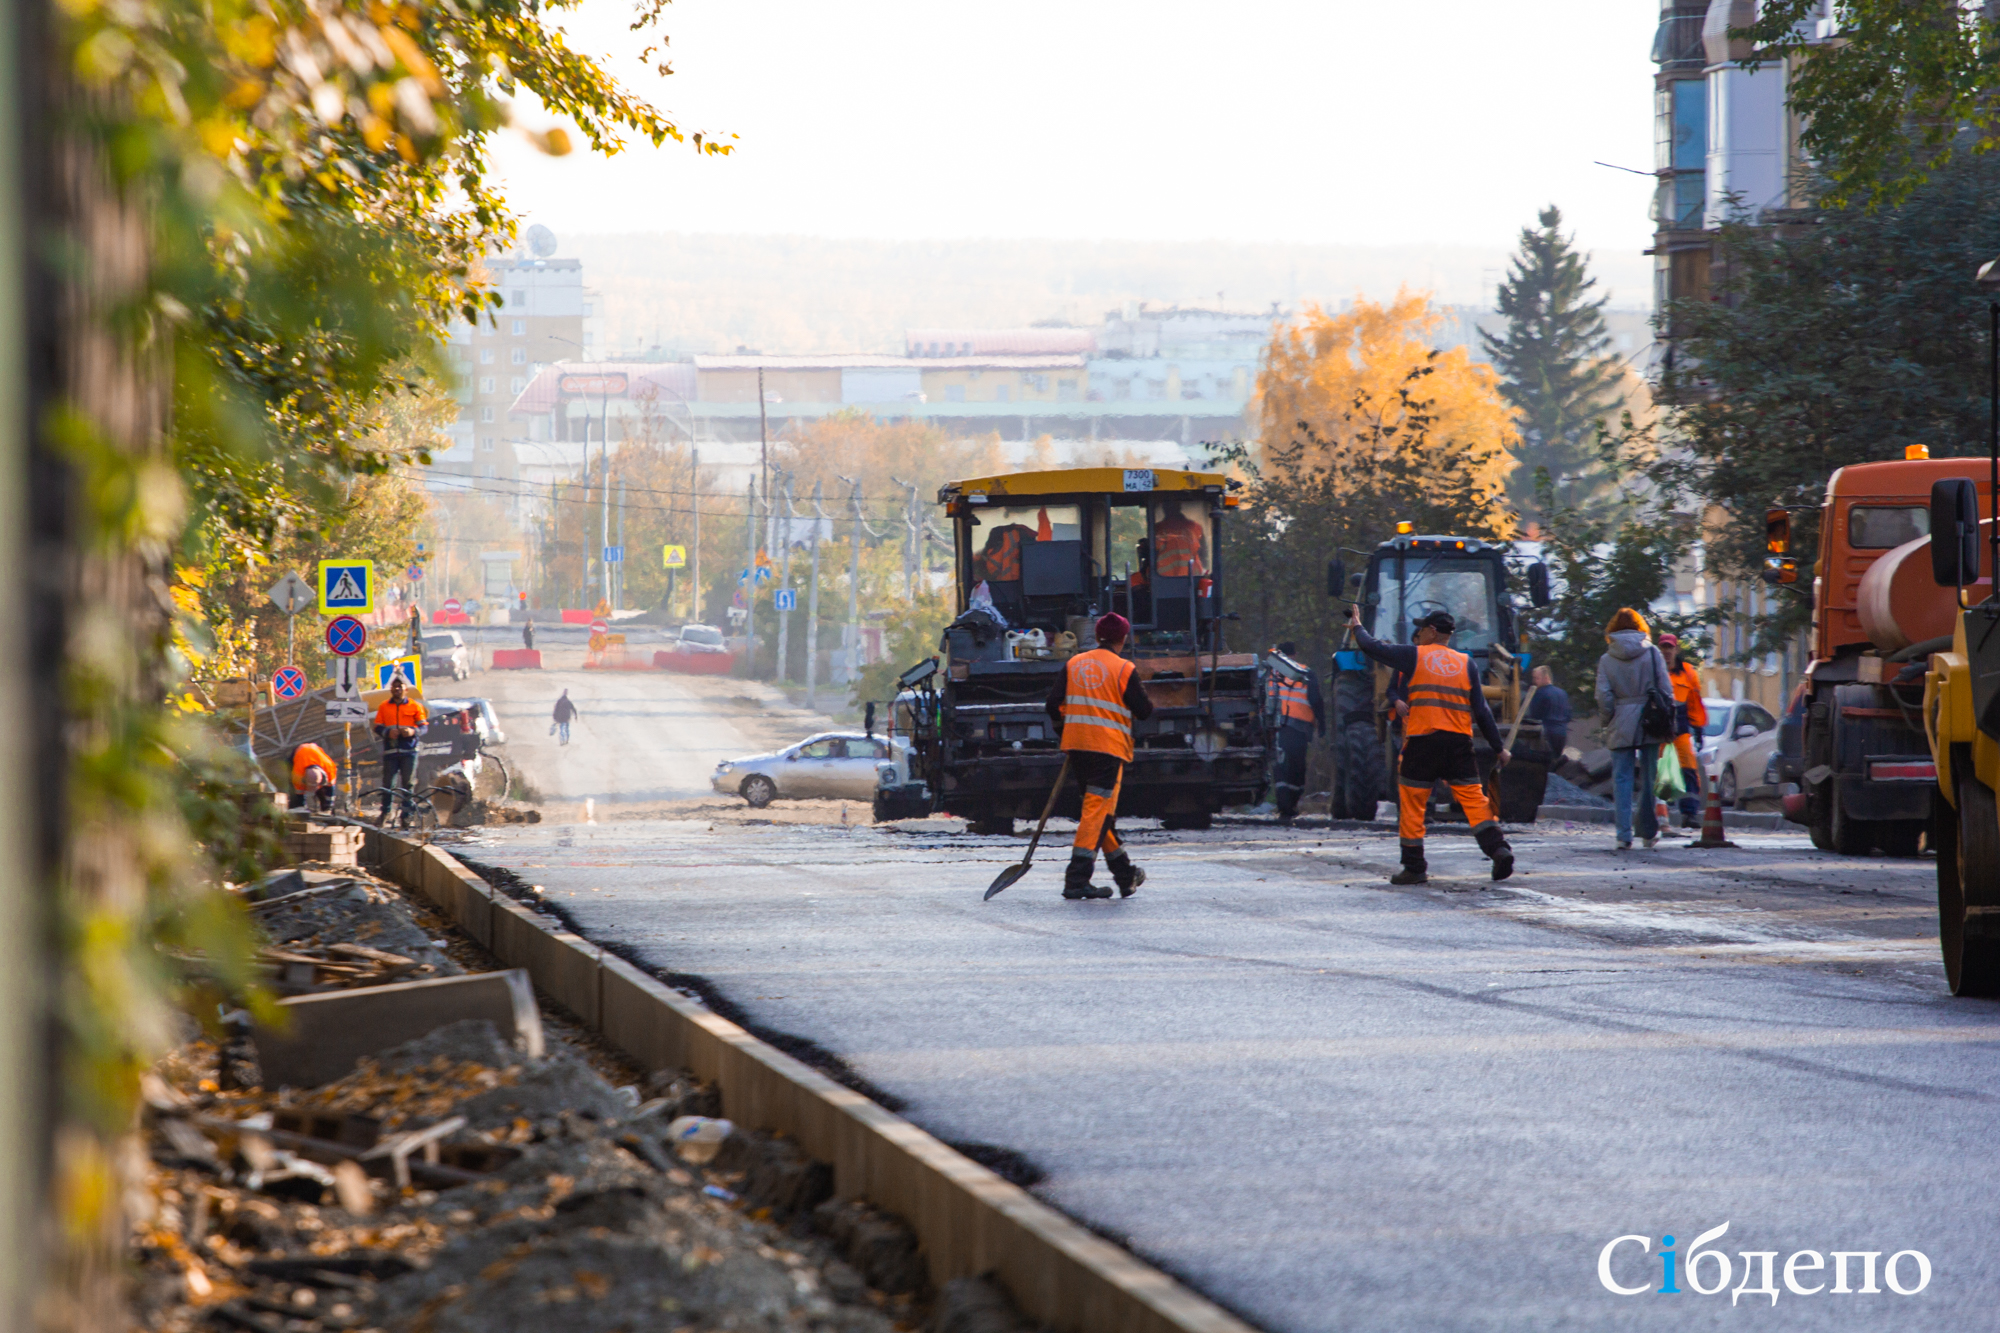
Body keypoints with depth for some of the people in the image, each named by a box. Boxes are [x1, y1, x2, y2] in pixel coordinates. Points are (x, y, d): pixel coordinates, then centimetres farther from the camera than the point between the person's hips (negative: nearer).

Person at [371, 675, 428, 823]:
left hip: (409, 751, -1)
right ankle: (385, 813, 8)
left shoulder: (415, 706, 7)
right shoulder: (384, 707, 11)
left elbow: (424, 726, 6)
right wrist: (388, 732, -11)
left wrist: (413, 731, -14)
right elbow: (378, 728, 10)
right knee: (388, 783, -1)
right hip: (390, 751, 1)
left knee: (409, 783, -2)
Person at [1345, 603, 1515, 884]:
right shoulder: (1465, 663, 10)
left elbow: (1373, 647, 11)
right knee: (1473, 797, 3)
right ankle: (1498, 848, -14)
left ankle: (1414, 867, 7)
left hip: (1422, 741, -3)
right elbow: (1481, 710, 7)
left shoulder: (1414, 656, 3)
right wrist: (1498, 747, 11)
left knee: (1412, 804, 6)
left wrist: (1357, 626, 31)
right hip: (1459, 742, 3)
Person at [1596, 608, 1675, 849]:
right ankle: (1649, 832, 15)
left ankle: (1624, 834, -8)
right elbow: (1666, 689, -1)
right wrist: (1668, 722, 6)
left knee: (1622, 779, 2)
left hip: (1621, 728, -1)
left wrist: (1605, 722, 9)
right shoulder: (1652, 653, 0)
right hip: (1650, 725, 1)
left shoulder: (1607, 659, 0)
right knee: (1650, 778, 10)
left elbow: (1604, 697, -5)